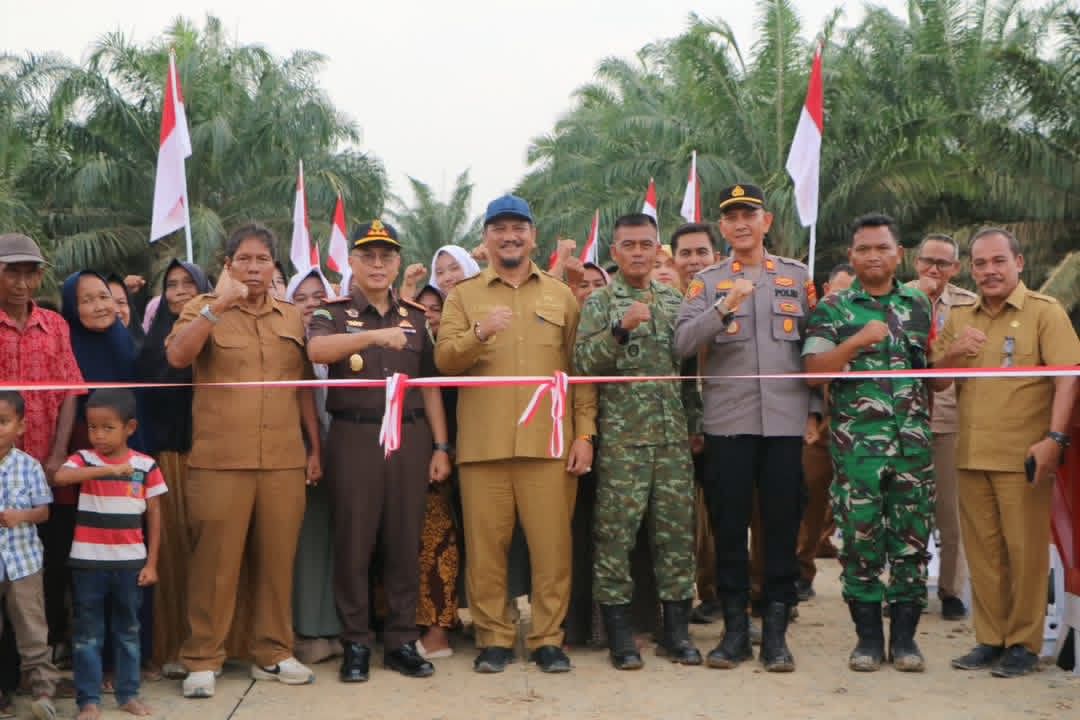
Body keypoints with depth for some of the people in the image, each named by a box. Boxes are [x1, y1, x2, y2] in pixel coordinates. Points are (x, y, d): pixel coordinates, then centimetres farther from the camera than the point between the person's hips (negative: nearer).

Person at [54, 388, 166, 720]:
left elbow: (154, 516, 2)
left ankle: (128, 693, 24)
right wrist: (107, 469, -35)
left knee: (128, 630, 13)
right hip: (89, 563, -1)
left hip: (131, 562, 1)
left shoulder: (146, 465, -3)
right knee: (88, 633, 5)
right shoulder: (84, 459, -5)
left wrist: (151, 563, 0)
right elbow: (60, 477, -27)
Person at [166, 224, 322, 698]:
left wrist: (315, 448, 12)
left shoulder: (292, 318, 14)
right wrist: (218, 305, -19)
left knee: (277, 559, 8)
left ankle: (273, 654, 19)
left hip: (285, 461, 3)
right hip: (219, 461, -3)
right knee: (214, 562, -1)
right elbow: (177, 357, -15)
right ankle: (202, 660, 8)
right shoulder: (204, 309, 4)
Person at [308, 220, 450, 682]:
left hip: (411, 436, 3)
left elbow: (429, 384, 14)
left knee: (405, 542, 5)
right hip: (353, 436, -3)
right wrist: (376, 334, -33)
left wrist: (440, 446, 6)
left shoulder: (415, 316, 13)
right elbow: (317, 350, -20)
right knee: (353, 543, 0)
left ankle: (402, 641, 14)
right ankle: (356, 643, 10)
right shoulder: (333, 313, 3)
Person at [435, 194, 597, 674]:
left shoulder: (562, 296, 13)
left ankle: (548, 638, 12)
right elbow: (444, 360, -2)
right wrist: (478, 333, -21)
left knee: (552, 545, 0)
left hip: (549, 442, 0)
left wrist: (585, 433, 2)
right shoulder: (463, 297, 11)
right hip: (482, 443, 0)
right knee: (485, 546, 3)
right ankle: (493, 639, 14)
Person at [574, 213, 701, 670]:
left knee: (677, 529, 5)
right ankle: (619, 634, 7)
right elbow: (583, 363, -10)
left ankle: (677, 629, 14)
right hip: (621, 437, -4)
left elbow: (689, 367, 17)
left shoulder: (674, 301, 14)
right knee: (615, 532, -2)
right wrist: (621, 328, -23)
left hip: (673, 436, 4)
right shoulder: (600, 303, 2)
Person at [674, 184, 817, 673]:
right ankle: (735, 627, 14)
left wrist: (815, 410, 3)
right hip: (727, 422, 0)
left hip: (786, 421, 0)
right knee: (729, 526, 3)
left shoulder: (798, 276, 11)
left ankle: (776, 629, 12)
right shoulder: (707, 282, 8)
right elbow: (683, 343, -6)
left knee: (782, 526, 3)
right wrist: (723, 307, -19)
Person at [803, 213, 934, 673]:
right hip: (857, 442, -2)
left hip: (914, 441, 2)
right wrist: (857, 341, -18)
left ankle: (904, 635, 14)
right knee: (860, 540, 1)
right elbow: (813, 371, -8)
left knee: (911, 539, 4)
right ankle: (868, 636, 12)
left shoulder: (919, 304, 13)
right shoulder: (833, 309, 4)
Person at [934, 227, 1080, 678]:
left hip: (1023, 455, -5)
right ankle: (990, 639, 19)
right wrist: (953, 352, -6)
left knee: (1025, 550, 1)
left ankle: (1024, 643, 11)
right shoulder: (958, 318, 14)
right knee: (982, 551, 10)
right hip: (971, 455, 5)